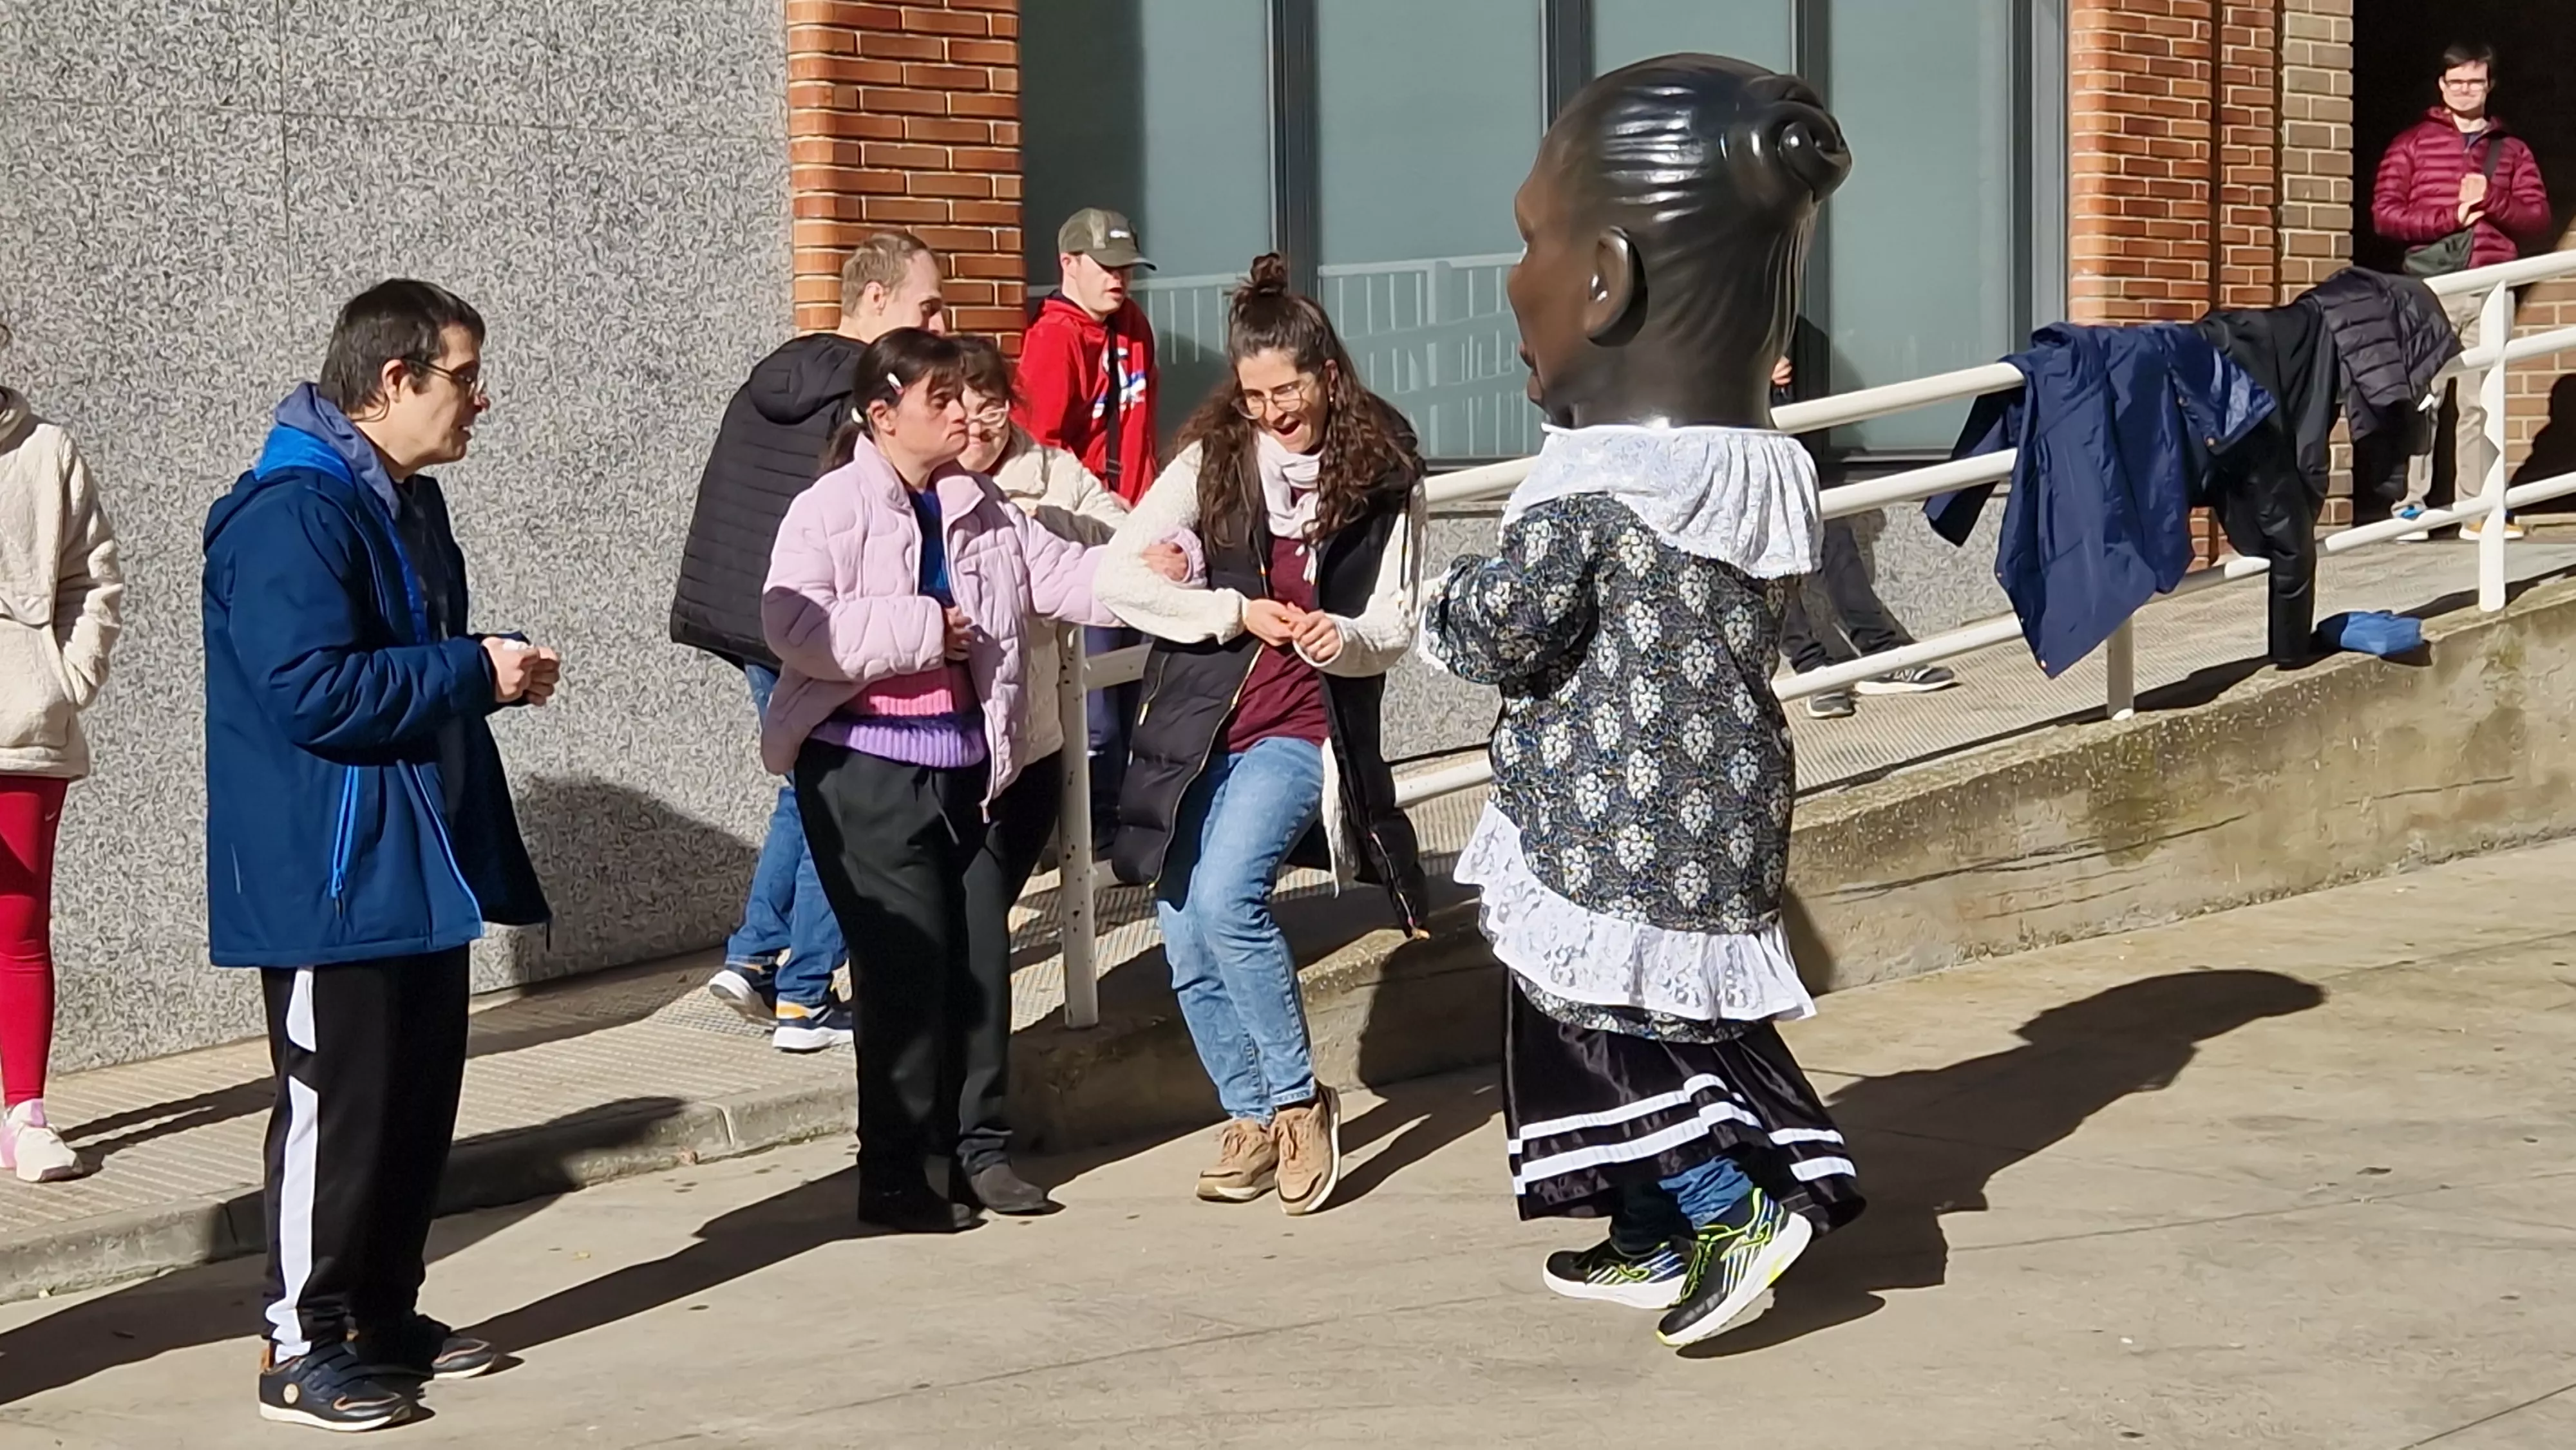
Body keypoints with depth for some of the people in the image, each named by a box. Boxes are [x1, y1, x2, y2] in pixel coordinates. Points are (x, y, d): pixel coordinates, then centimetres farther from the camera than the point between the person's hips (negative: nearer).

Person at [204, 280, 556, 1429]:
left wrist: (496, 667, 3)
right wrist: (476, 673, -20)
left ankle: (385, 1314, 25)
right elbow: (309, 690, -27)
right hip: (331, 875, -10)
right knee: (337, 1105, -3)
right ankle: (303, 1347, 7)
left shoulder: (407, 504, 13)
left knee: (421, 1095, 14)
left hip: (419, 862, 10)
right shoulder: (291, 515, -19)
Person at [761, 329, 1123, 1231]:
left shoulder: (982, 512, 12)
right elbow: (795, 629, -21)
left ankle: (975, 1147, 21)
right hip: (867, 769, -7)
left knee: (982, 957, 8)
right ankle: (897, 1173, 3)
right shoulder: (830, 511, -9)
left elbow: (1063, 575, 11)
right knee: (907, 965, -7)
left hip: (964, 766, 7)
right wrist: (920, 630, -18)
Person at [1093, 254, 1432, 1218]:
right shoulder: (1215, 458, 3)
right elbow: (1119, 575, -1)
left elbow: (1395, 625, 3)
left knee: (1225, 900, -25)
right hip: (1199, 722, 3)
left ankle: (1298, 1099, -7)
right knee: (1186, 947, 3)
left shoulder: (1383, 476, -1)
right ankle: (1251, 1118, 23)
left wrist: (1346, 638, -20)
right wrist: (1237, 612, -9)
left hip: (1304, 728, -3)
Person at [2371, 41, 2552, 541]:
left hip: (2489, 289, 2)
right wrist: (2449, 217, -12)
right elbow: (2383, 214, -2)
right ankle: (2411, 505, -2)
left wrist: (2491, 201, -9)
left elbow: (2538, 218, 9)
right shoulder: (2412, 144, 8)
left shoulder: (2512, 150, 17)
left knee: (2481, 402, 1)